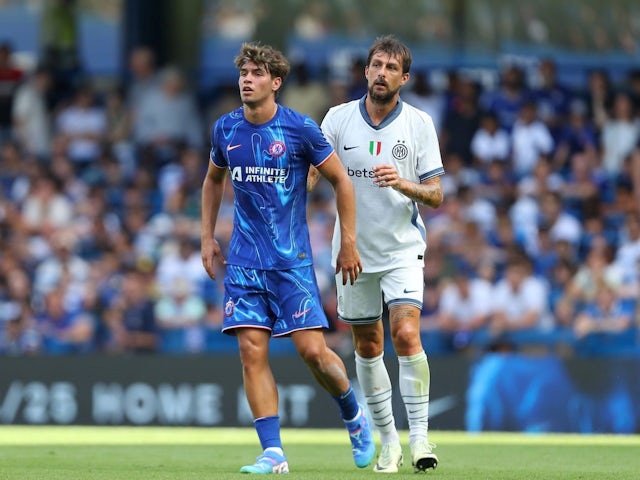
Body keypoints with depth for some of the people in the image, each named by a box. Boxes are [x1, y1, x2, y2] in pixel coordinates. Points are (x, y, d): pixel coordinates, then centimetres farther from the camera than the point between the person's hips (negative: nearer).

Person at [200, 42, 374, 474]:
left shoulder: (300, 128, -8)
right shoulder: (225, 129, 4)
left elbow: (342, 180, 0)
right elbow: (213, 180, 22)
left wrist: (349, 244, 0)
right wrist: (208, 236, 16)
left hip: (293, 260, -3)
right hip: (244, 261, 3)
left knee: (313, 351, -8)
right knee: (252, 351, -6)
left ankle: (354, 415, 20)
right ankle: (273, 453, -3)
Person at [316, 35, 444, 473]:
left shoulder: (419, 123, -3)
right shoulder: (339, 118, 0)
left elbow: (436, 195, -3)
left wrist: (403, 184, -22)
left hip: (402, 248, -2)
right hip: (354, 250, 2)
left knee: (407, 335, -18)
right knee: (368, 347, 8)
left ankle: (420, 437, -13)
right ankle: (388, 440, 20)